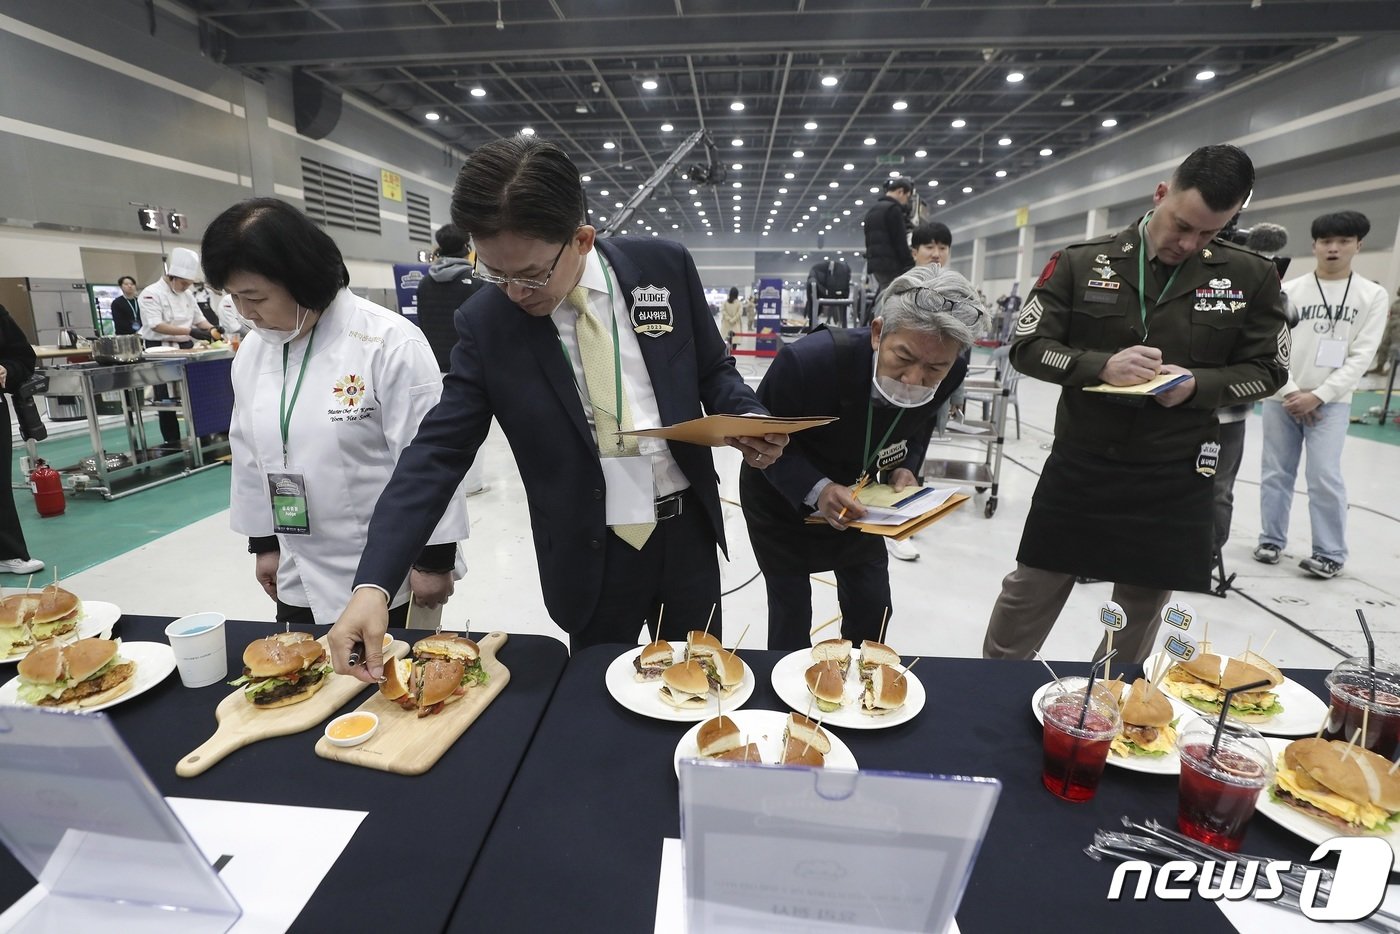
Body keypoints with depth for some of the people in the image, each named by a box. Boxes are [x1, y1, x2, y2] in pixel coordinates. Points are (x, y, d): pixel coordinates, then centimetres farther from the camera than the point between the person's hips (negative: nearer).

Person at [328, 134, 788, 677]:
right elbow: (437, 454, -9)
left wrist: (748, 422, -17)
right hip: (590, 557, -1)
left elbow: (713, 370, 5)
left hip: (687, 532, 2)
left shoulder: (664, 266, -8)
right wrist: (372, 583, -18)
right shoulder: (484, 323, -9)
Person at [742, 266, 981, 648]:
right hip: (782, 499, -4)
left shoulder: (948, 376, -19)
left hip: (853, 497, 4)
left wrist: (905, 467, -17)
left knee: (872, 611, 12)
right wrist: (815, 489, -36)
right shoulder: (810, 360, -36)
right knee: (791, 617, 3)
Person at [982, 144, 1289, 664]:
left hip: (1174, 479, 2)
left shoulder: (1251, 277, 1)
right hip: (1080, 466, -1)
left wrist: (1198, 384, -15)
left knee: (1141, 611, 16)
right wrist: (1100, 366, -21)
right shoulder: (1081, 262, -3)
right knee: (1029, 594, 7)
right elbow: (1026, 347, -4)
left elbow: (1267, 371, 6)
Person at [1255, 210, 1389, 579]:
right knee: (1276, 473, 6)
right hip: (1282, 398, 1)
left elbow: (1361, 356, -3)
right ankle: (1272, 540, 19)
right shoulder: (1289, 290, 3)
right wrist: (1291, 392, -9)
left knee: (1325, 476, -7)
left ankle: (1331, 553, 6)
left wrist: (1317, 396, -12)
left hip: (1331, 402, -1)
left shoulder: (1373, 295, 3)